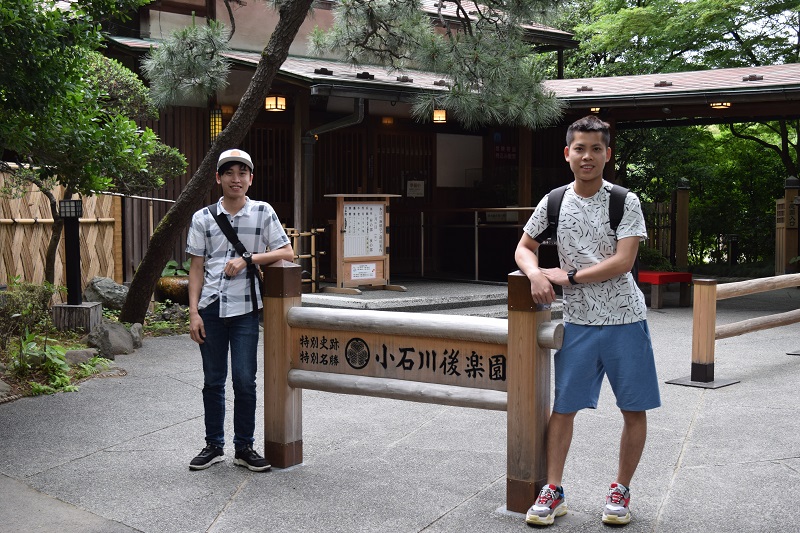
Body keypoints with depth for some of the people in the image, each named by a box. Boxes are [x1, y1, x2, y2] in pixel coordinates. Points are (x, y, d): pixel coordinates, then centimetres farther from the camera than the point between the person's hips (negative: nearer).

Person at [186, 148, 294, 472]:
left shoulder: (263, 213, 2)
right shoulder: (203, 218, 6)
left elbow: (287, 254, -1)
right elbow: (196, 268, 7)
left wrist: (248, 259, -12)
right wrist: (193, 313, 0)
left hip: (245, 309, -1)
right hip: (211, 309, 2)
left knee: (244, 380, -1)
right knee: (213, 380, 9)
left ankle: (244, 447, 13)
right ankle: (214, 445, 21)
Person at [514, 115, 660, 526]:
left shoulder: (625, 202, -5)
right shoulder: (554, 203, 3)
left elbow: (623, 262, -14)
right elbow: (523, 249, 10)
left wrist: (569, 276, -16)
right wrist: (536, 275, -12)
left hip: (625, 319, -1)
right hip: (578, 322, 2)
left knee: (634, 410, 4)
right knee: (562, 407, 2)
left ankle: (621, 490, 21)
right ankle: (553, 492, 12)